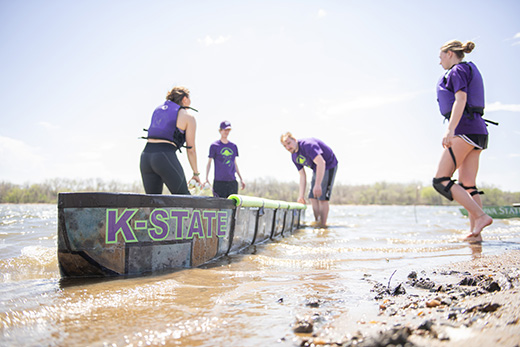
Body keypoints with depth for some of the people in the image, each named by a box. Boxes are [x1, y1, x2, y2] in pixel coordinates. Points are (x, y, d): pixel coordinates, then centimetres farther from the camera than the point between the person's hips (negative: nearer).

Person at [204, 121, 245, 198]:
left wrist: (241, 179, 19)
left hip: (232, 182, 4)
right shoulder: (214, 146, 2)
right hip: (219, 182, -4)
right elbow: (209, 162, 4)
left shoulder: (234, 146, 13)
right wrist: (207, 178, -7)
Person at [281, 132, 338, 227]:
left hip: (329, 166, -9)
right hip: (317, 170, 9)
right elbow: (302, 176, 3)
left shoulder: (308, 145, -28)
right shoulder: (294, 157, 0)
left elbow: (321, 163, -37)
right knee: (312, 197, 5)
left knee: (322, 197, -13)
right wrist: (301, 196, -2)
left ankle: (323, 225, -7)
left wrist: (317, 185, -43)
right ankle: (317, 222, 15)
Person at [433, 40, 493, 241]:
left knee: (441, 181, -11)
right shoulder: (471, 71, 26)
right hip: (478, 132, 10)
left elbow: (461, 100, -17)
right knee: (468, 185, 6)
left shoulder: (458, 70, -2)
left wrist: (450, 129, -27)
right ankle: (475, 232, 2)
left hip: (464, 129, -10)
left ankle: (480, 216, -17)